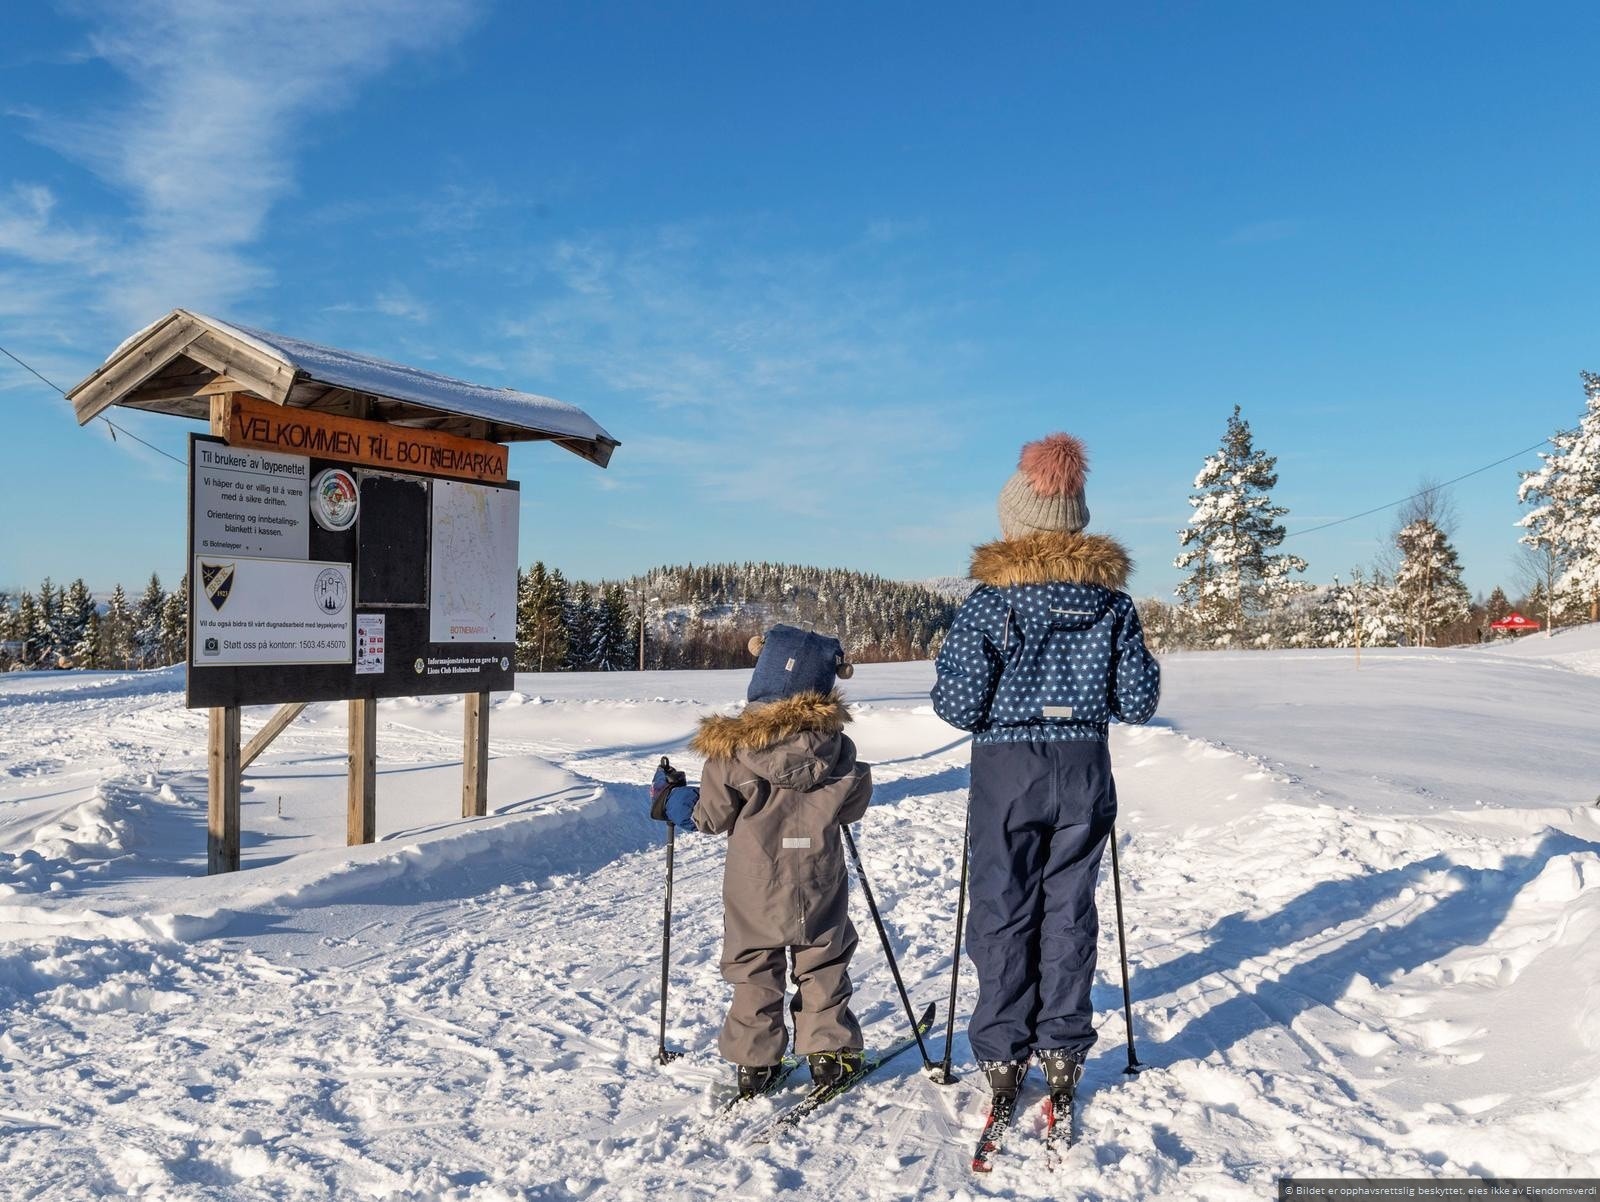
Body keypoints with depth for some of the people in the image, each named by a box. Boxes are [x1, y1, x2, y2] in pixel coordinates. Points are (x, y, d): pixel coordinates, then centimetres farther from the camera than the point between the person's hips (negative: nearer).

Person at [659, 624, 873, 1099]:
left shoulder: (730, 747, -15)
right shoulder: (836, 744, -12)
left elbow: (713, 817, -7)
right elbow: (853, 804, 2)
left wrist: (680, 806, 13)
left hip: (753, 887, 0)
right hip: (817, 886, 1)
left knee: (754, 970, 14)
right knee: (822, 965, 17)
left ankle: (755, 1061, 19)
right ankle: (829, 1050, 21)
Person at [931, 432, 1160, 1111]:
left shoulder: (990, 603, -13)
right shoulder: (1113, 601, -3)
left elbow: (959, 706, -14)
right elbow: (1138, 703, -1)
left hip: (1006, 771, -3)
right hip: (1084, 771, 3)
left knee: (1003, 914, 10)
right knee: (1069, 911, 14)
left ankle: (1002, 1055, 19)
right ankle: (1063, 1050, 23)